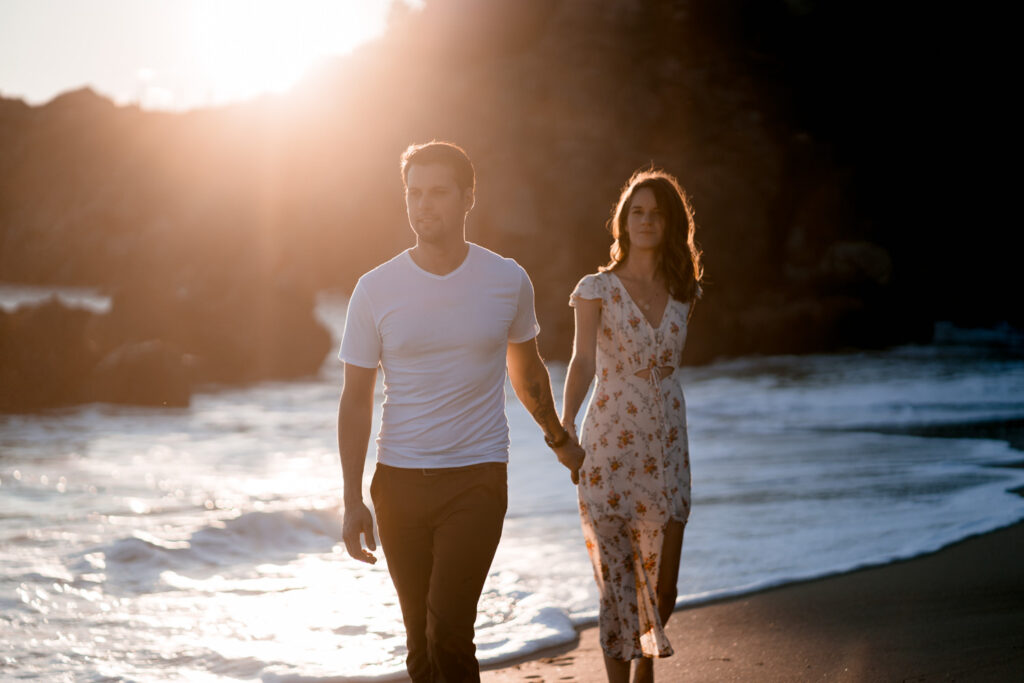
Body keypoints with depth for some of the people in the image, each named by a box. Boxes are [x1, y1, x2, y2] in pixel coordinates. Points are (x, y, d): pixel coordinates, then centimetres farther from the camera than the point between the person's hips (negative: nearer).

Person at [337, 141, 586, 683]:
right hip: (399, 479, 1)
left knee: (448, 631, -16)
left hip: (477, 475, -1)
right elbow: (356, 400, 3)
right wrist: (353, 501, -2)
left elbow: (526, 369, 19)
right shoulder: (375, 290, -1)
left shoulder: (508, 281, 0)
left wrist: (559, 440, 30)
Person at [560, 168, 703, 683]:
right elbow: (582, 360, -16)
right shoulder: (597, 289, -3)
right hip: (609, 446, -3)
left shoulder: (682, 293, 8)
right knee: (617, 582, -3)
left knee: (662, 585, 4)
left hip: (666, 446, 3)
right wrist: (565, 422, -30)